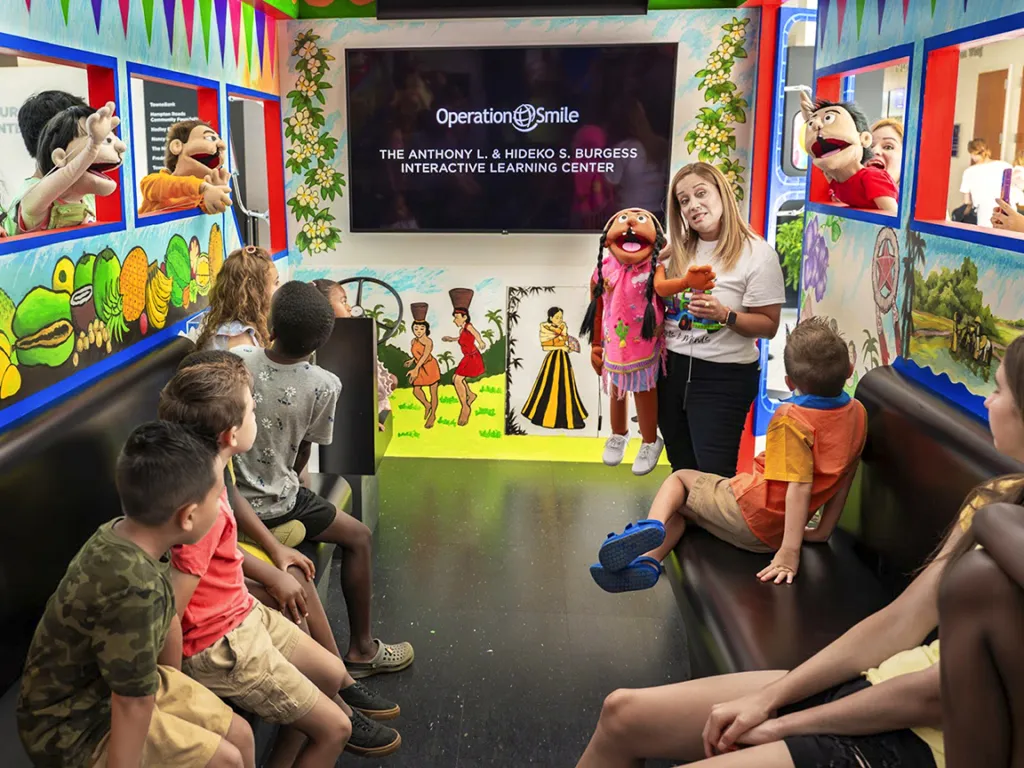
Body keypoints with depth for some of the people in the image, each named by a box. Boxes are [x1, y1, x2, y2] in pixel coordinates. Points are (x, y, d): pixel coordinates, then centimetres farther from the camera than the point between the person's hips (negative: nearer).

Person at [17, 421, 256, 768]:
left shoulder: (123, 533, -11)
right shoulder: (134, 589, -39)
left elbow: (167, 618, 4)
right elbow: (134, 703, -29)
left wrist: (179, 695, 15)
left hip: (111, 679, 8)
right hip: (73, 726, -8)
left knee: (240, 735, 7)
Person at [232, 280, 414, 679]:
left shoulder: (238, 359, -14)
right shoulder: (324, 386, -19)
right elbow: (303, 451, -5)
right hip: (269, 507, -4)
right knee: (358, 537, 15)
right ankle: (361, 650, 22)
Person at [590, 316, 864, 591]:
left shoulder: (791, 420, -18)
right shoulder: (857, 412, 4)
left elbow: (799, 485, -26)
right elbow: (844, 479, 9)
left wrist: (791, 551, -29)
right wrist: (823, 531, 15)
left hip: (749, 511, -8)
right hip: (779, 531, 8)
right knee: (681, 509, 18)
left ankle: (652, 525, -15)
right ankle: (648, 562, -4)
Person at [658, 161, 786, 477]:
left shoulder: (757, 254, -10)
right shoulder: (677, 252, 8)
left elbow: (768, 326, -11)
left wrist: (724, 315, -26)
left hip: (723, 377, -6)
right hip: (671, 370, 6)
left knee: (714, 476, -4)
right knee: (681, 471, 17)